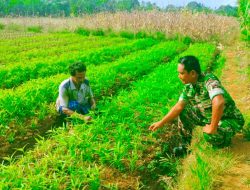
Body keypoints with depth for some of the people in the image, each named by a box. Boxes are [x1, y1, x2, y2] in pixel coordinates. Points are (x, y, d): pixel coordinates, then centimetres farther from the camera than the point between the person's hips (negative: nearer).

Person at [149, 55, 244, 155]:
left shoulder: (209, 80, -31)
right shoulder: (189, 86, -7)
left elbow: (219, 103, -46)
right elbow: (178, 106, 1)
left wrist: (213, 128, -36)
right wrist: (161, 123, 1)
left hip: (230, 119, -7)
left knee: (209, 135, -33)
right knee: (184, 112, -2)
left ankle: (224, 139, 2)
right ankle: (185, 145, 12)